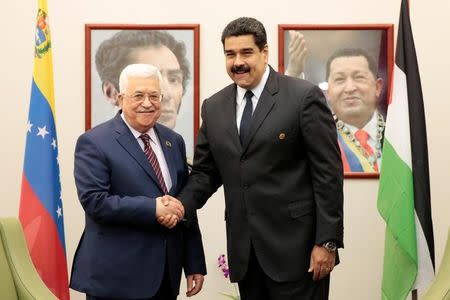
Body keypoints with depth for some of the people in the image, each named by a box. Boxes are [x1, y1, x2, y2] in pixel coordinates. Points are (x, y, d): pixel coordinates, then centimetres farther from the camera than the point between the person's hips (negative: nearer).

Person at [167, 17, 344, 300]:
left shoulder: (304, 96, -6)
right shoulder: (214, 107, 9)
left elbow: (328, 172, -8)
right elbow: (205, 171, 13)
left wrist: (327, 241, -11)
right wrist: (181, 206, -7)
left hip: (296, 245, -4)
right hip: (244, 251, 5)